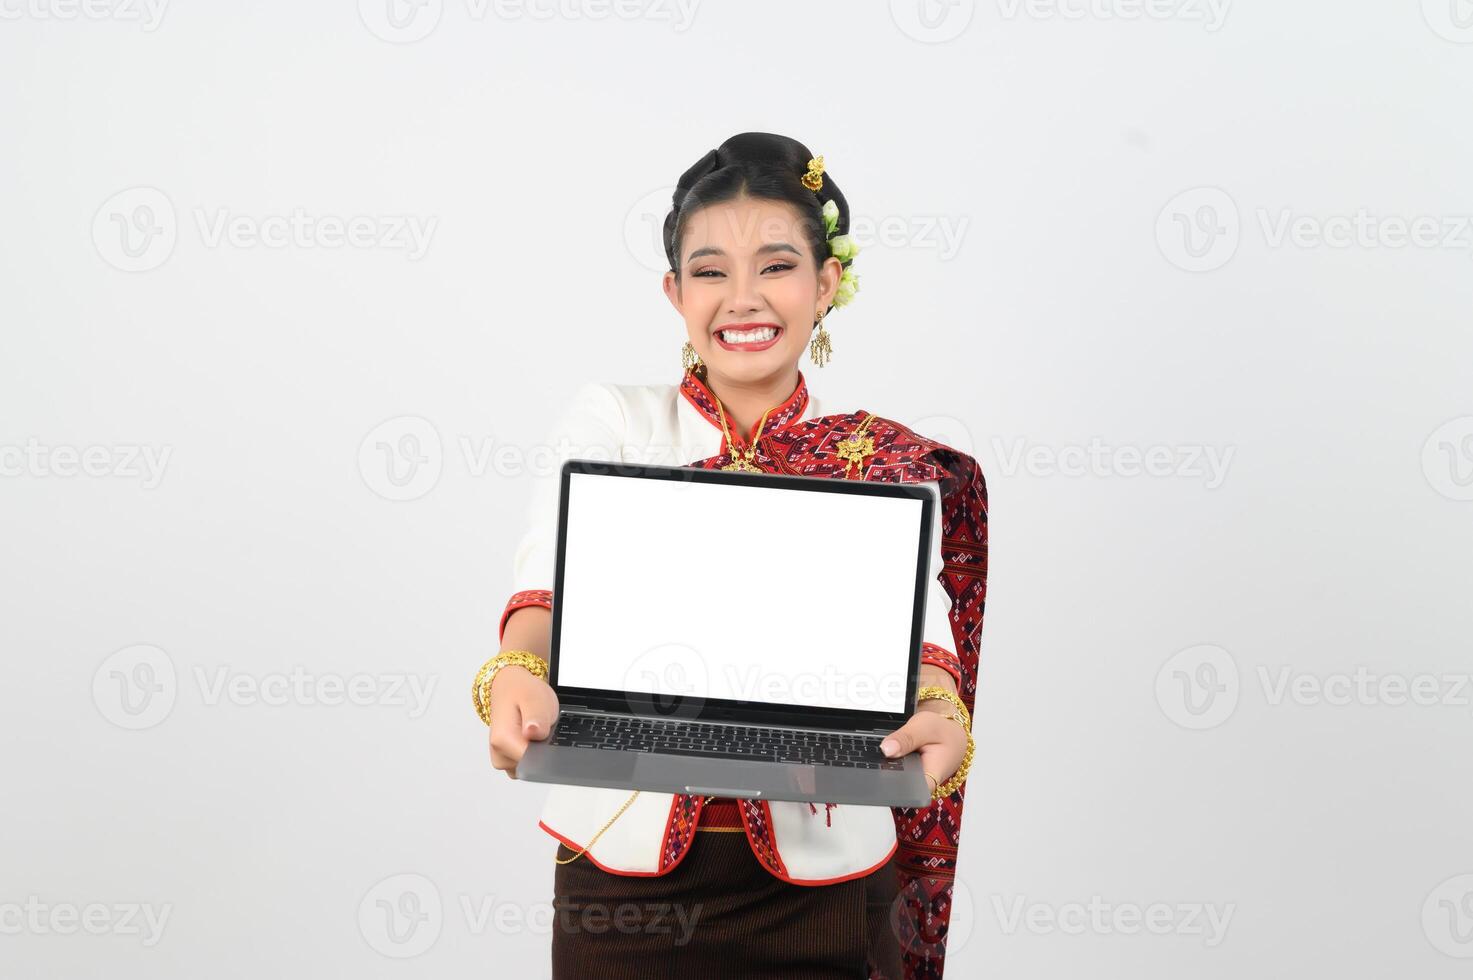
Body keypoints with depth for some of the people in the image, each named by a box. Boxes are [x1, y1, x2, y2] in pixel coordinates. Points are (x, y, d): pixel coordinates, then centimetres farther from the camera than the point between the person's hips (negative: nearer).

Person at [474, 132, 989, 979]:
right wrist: (518, 670, -36)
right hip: (625, 858, 0)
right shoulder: (612, 420, 2)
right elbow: (556, 563, -14)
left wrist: (940, 710, -35)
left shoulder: (885, 463, 3)